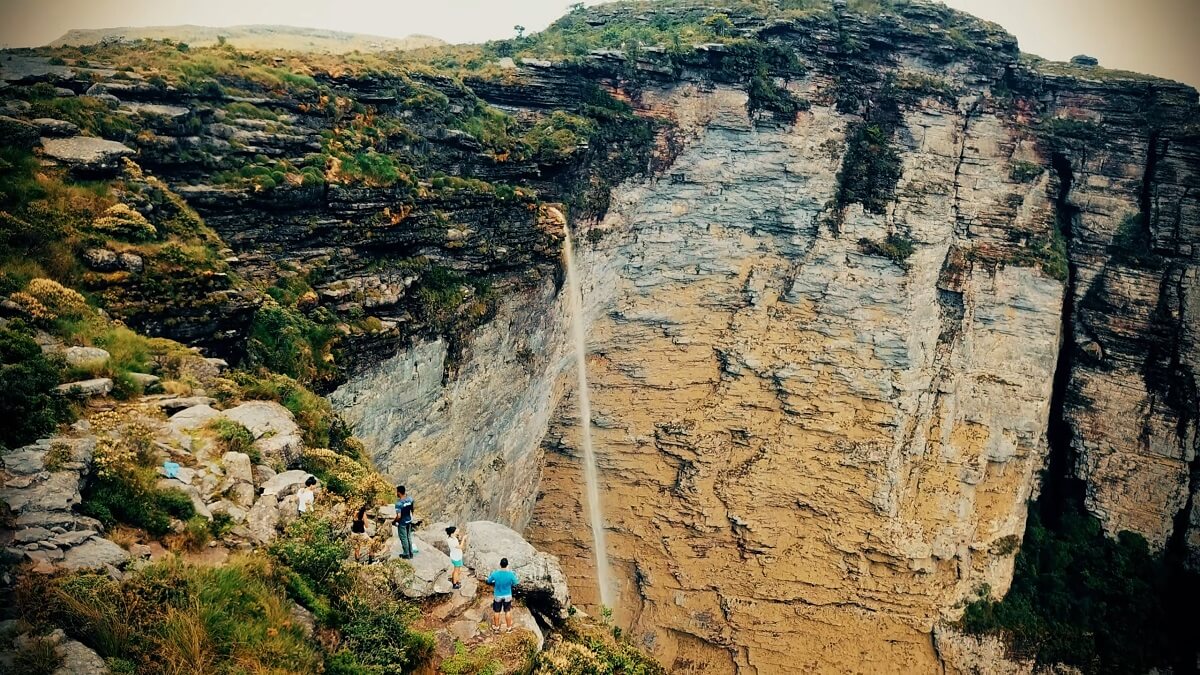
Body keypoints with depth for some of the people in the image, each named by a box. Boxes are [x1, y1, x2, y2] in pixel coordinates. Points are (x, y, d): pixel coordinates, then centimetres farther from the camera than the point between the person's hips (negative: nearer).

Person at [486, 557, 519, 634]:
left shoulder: (495, 574, -23)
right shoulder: (510, 574, -23)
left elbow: (489, 581, -4)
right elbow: (515, 583, -5)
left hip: (497, 596, 0)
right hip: (507, 596, 0)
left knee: (496, 612, 19)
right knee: (508, 612, 18)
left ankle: (496, 627, 34)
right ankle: (509, 628, 29)